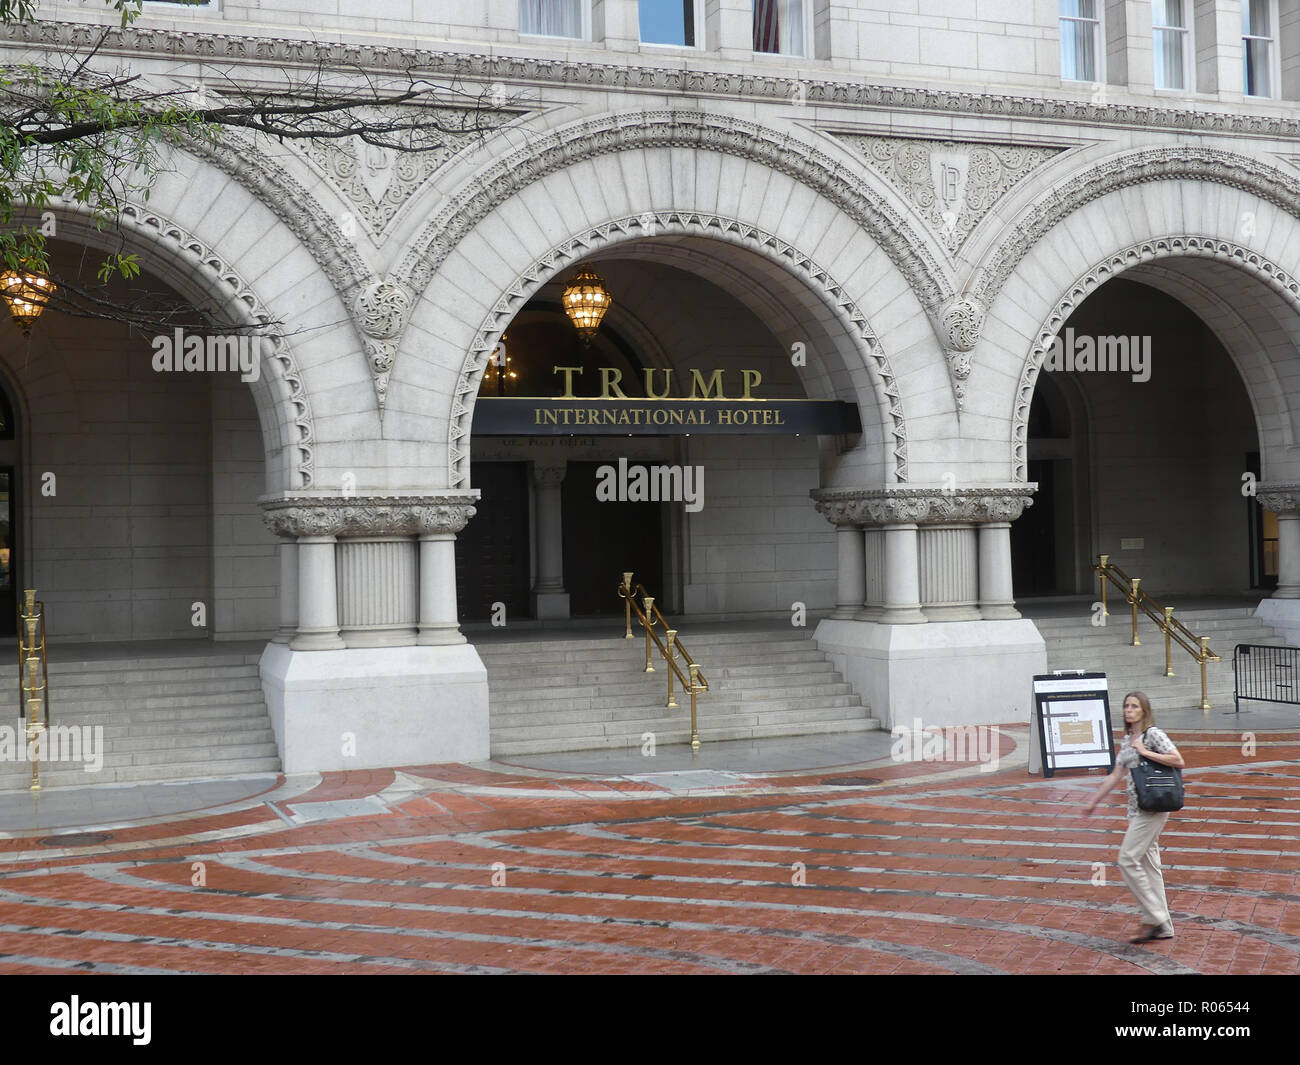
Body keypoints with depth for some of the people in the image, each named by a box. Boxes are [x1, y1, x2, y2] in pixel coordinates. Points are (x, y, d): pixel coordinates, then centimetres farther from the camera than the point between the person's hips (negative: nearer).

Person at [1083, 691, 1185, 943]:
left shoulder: (1153, 734, -9)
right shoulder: (1126, 740, 15)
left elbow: (1179, 762, -17)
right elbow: (1116, 775, 20)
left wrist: (1145, 752, -17)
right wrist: (1094, 801, 20)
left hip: (1153, 807, -9)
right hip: (1137, 809, 9)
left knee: (1128, 860, -12)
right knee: (1148, 864, 9)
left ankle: (1154, 919, -4)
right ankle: (1163, 927, 13)